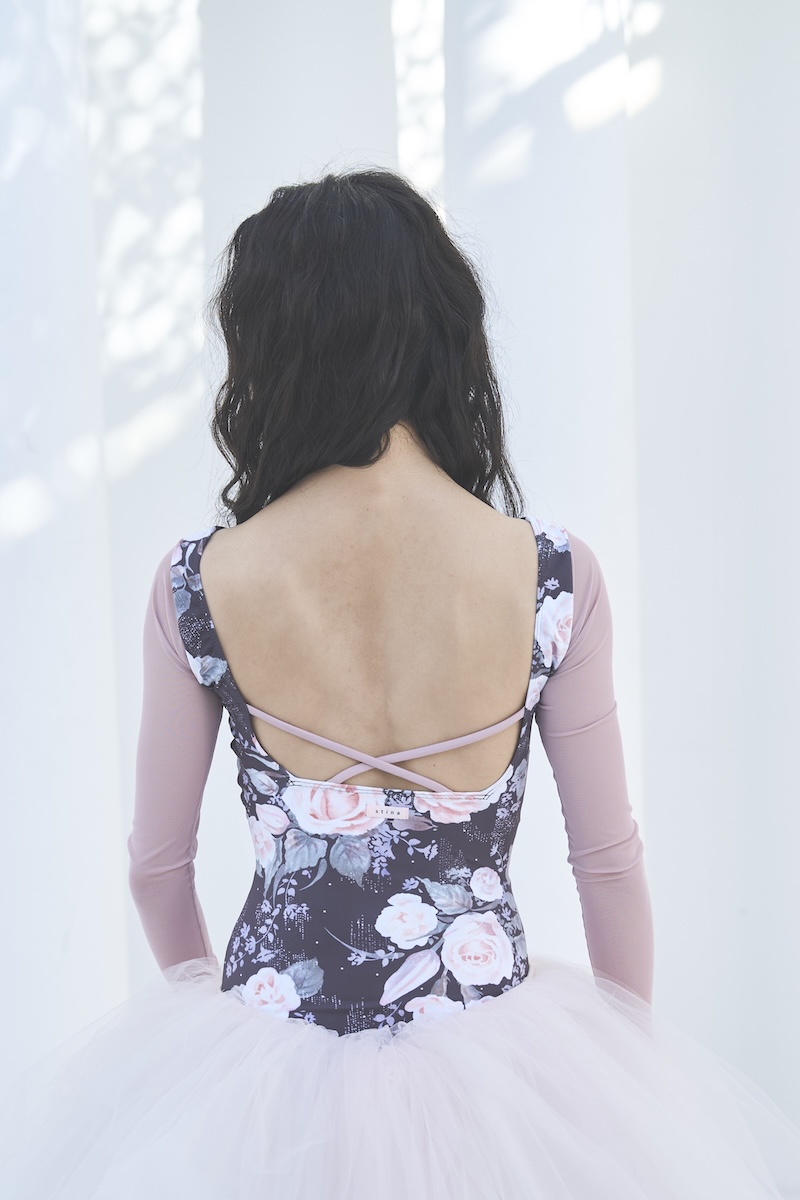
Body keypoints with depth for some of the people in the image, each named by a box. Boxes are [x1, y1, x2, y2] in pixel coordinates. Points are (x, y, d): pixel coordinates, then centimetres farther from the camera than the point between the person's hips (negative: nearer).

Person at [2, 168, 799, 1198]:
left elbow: (157, 865, -2)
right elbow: (610, 861, -4)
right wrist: (635, 1047, 14)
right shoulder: (556, 576, -15)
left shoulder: (196, 584, -14)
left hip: (271, 1066, 0)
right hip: (493, 1069, 1)